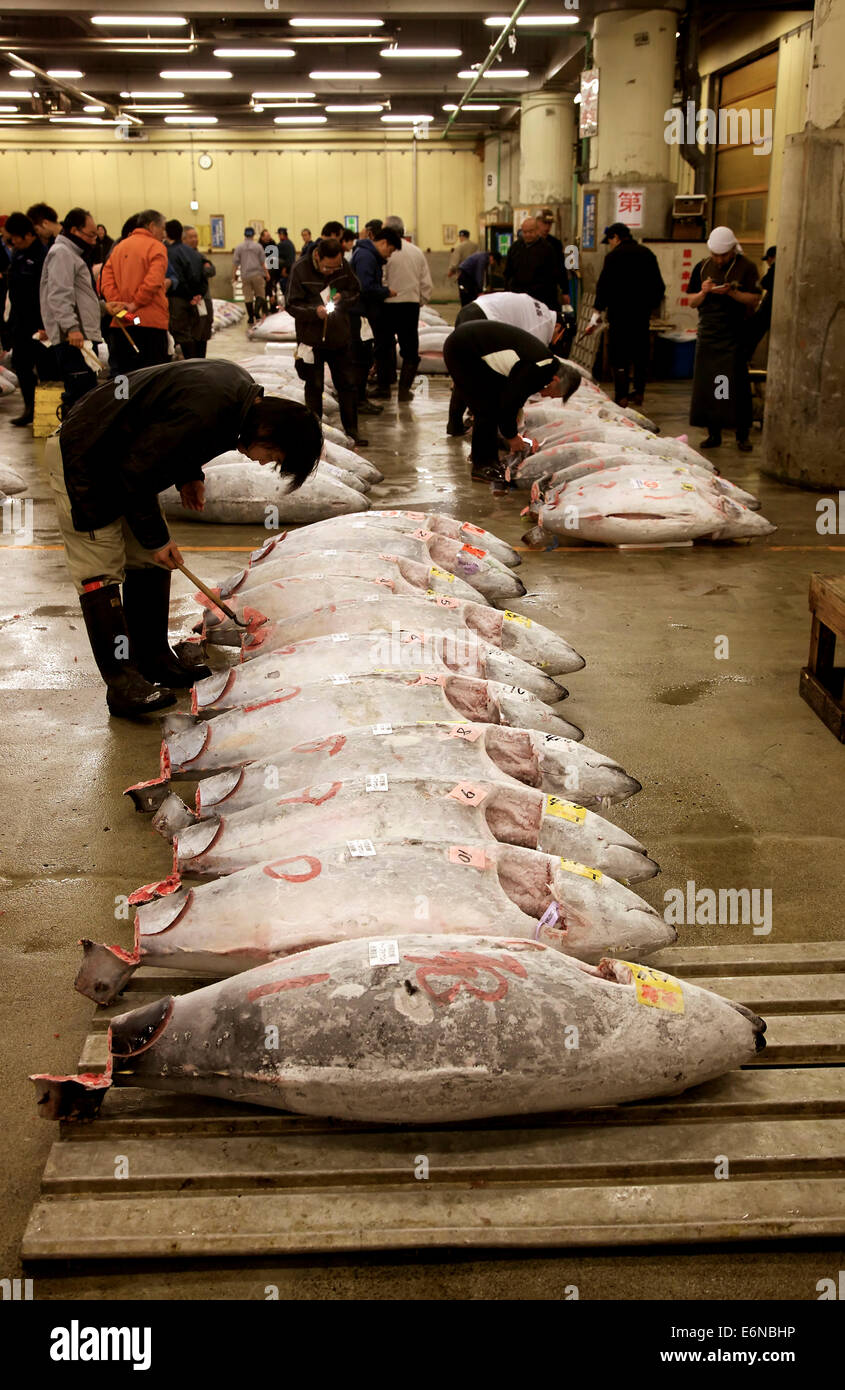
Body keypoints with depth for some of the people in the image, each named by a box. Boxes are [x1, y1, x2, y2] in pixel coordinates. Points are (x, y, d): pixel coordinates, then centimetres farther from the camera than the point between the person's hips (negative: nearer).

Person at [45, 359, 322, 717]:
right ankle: (122, 683, -9)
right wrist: (155, 538, -17)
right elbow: (136, 473, -26)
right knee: (101, 570, -10)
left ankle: (154, 660, 20)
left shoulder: (243, 391, -4)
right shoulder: (203, 416, -34)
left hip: (120, 456, 10)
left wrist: (189, 476, 3)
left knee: (150, 563, 11)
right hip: (82, 460, -10)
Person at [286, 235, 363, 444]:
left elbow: (356, 293, 9)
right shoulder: (300, 269, -12)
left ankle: (351, 429, 20)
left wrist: (342, 297, -13)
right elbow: (292, 305, -10)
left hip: (340, 338, 3)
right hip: (312, 339, -3)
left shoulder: (343, 266, -3)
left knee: (348, 384, 8)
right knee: (314, 387, 7)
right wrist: (315, 311, -27)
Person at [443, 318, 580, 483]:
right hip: (461, 351, -10)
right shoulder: (537, 372, -22)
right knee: (487, 407, -8)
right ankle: (483, 466, 0)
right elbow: (509, 403, -17)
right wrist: (512, 436, -3)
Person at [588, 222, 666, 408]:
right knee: (641, 353, 15)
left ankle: (621, 396, -7)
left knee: (619, 356, -3)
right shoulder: (647, 254, 11)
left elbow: (604, 286, -11)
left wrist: (597, 313, -9)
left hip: (620, 313, -6)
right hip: (643, 314, 6)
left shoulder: (614, 255, -7)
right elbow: (659, 286, 15)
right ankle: (639, 393, 20)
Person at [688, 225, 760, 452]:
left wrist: (731, 292, -19)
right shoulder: (702, 268, 9)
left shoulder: (746, 267, -1)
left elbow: (754, 300, -5)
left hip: (734, 336, -3)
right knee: (706, 384, 2)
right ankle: (713, 433, 11)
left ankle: (742, 435, 3)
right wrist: (703, 292, -11)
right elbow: (692, 303, 10)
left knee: (737, 385, -4)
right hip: (707, 334, 4)